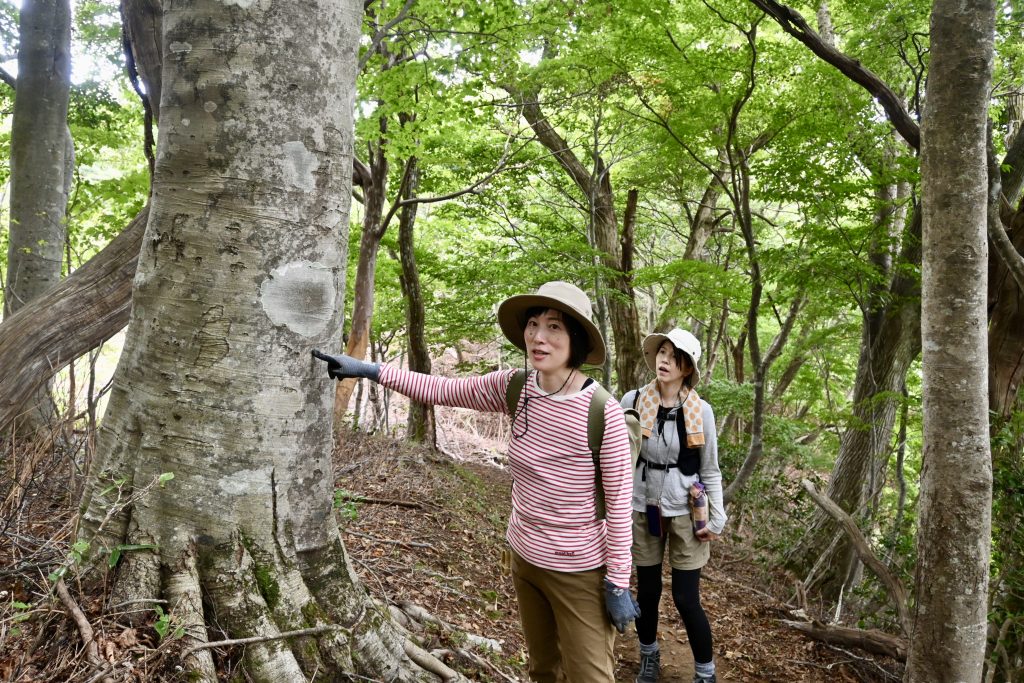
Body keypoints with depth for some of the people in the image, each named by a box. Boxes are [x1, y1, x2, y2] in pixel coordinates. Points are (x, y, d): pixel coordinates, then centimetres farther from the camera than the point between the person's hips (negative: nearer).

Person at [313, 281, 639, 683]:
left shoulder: (603, 412, -24)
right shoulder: (515, 388, -8)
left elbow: (619, 503, -17)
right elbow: (443, 390, 2)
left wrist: (618, 583, -12)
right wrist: (369, 370, -1)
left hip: (579, 571, -5)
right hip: (525, 557, 6)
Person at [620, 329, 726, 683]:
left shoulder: (700, 410, -9)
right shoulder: (632, 401, -8)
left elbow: (710, 470, -1)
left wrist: (716, 518, -3)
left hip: (685, 511, -1)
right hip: (642, 508, 1)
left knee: (686, 599, 1)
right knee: (647, 591, 13)